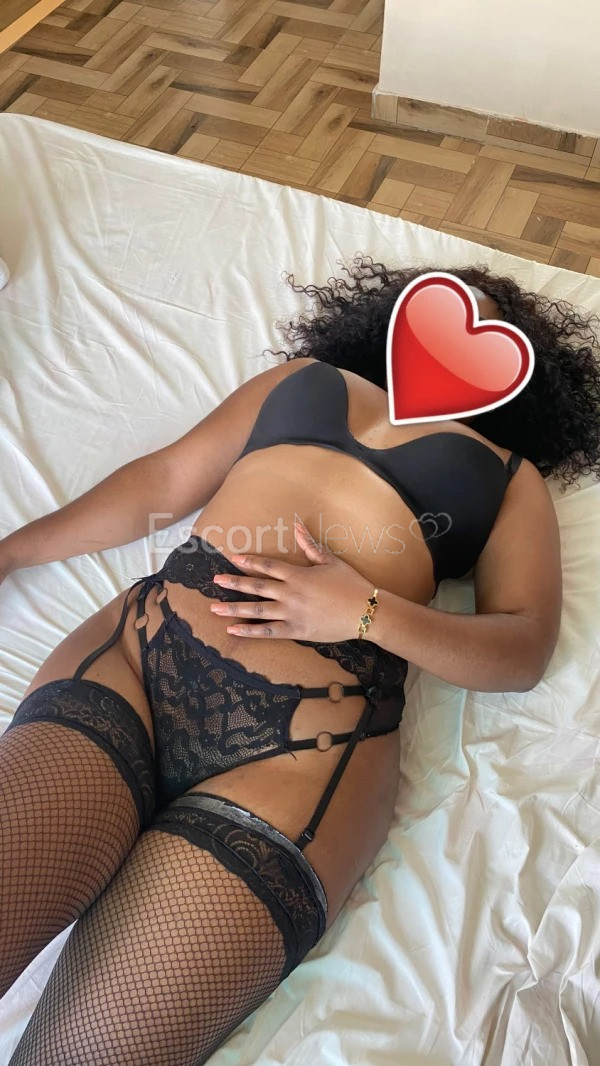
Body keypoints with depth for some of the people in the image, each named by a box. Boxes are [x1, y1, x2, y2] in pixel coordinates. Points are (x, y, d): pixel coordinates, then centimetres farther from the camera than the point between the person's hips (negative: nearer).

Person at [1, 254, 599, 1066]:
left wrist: (366, 612, -8)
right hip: (142, 642, 3)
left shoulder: (511, 477, 21)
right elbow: (163, 481, 25)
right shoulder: (301, 378, 27)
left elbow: (525, 647, 9)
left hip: (312, 725, -2)